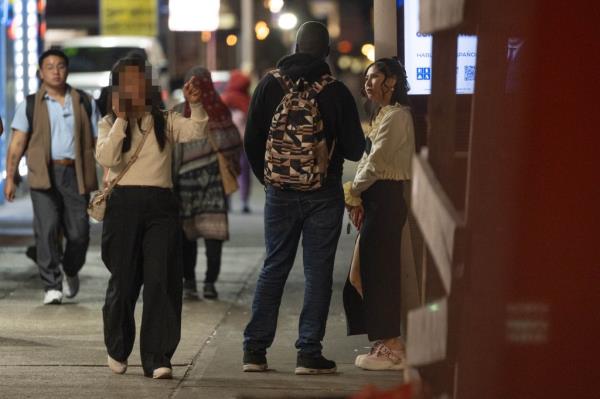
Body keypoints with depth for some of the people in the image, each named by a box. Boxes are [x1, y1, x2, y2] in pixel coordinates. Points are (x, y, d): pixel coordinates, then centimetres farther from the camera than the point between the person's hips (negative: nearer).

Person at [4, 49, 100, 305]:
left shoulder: (84, 103, 12)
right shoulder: (30, 106, 9)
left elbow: (97, 141, 11)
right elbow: (17, 143, 6)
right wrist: (10, 178, -1)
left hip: (76, 174, 1)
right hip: (44, 175, -1)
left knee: (78, 233, 0)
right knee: (46, 229, -12)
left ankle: (71, 272, 29)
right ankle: (51, 286, -8)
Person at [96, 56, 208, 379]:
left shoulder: (165, 121, 10)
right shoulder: (110, 124, 8)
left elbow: (197, 131, -8)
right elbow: (107, 158, -10)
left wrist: (196, 104, -24)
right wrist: (121, 119, -11)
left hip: (160, 206, 1)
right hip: (123, 204, -1)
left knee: (161, 281, -8)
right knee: (123, 282, 5)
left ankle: (157, 358, -7)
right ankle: (117, 350, 29)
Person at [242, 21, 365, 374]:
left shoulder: (270, 85, -1)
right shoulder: (336, 92, -7)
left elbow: (252, 141, 3)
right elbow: (355, 149, -3)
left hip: (280, 194, 2)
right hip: (324, 196, -2)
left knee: (273, 269, 11)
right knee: (318, 272, 3)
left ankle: (255, 350, 10)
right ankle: (309, 353, 0)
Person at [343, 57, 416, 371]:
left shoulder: (395, 116, -13)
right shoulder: (383, 115, 20)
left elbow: (375, 163, -16)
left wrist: (353, 191, -3)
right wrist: (357, 197, 7)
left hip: (385, 200, -10)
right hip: (376, 200, 10)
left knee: (379, 271, -7)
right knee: (368, 271, 12)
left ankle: (390, 348, -3)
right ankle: (388, 344, 16)